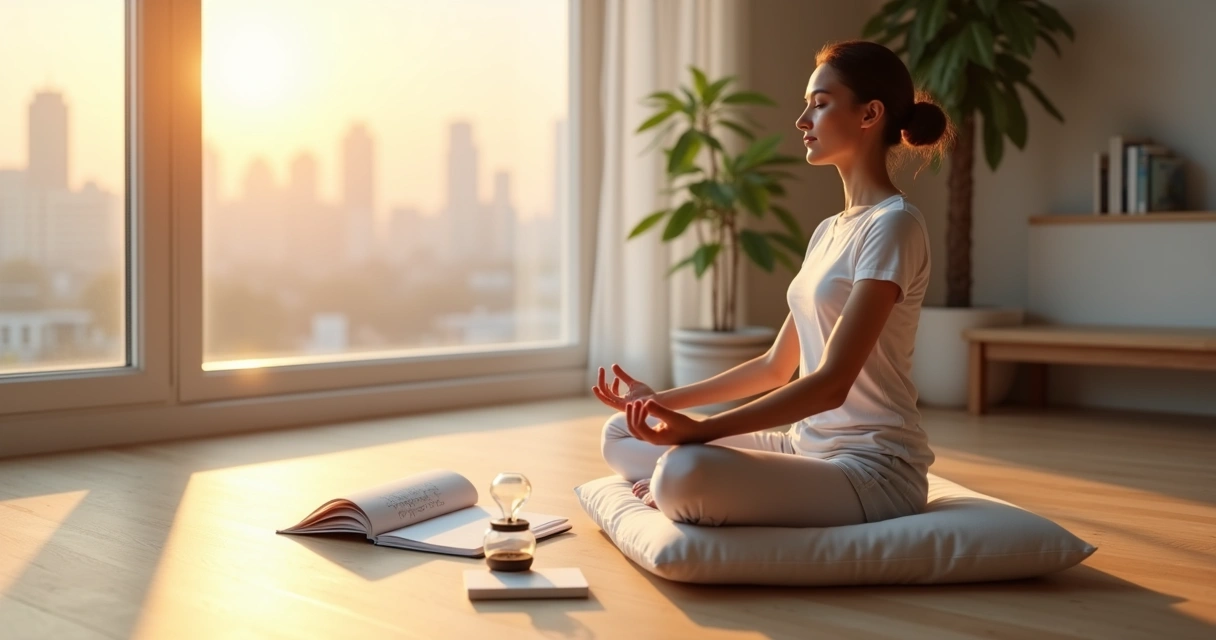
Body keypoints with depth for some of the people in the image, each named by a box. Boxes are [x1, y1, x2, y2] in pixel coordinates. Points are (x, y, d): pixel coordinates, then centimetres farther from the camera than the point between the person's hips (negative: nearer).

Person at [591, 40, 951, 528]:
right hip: (808, 448, 9)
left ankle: (672, 493, -4)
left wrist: (698, 430, -27)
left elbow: (832, 383, -22)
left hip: (873, 468, -9)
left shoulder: (893, 225, -14)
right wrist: (663, 402, 12)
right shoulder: (827, 232, 14)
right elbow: (776, 367, 17)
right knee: (621, 435, 8)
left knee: (684, 473, -34)